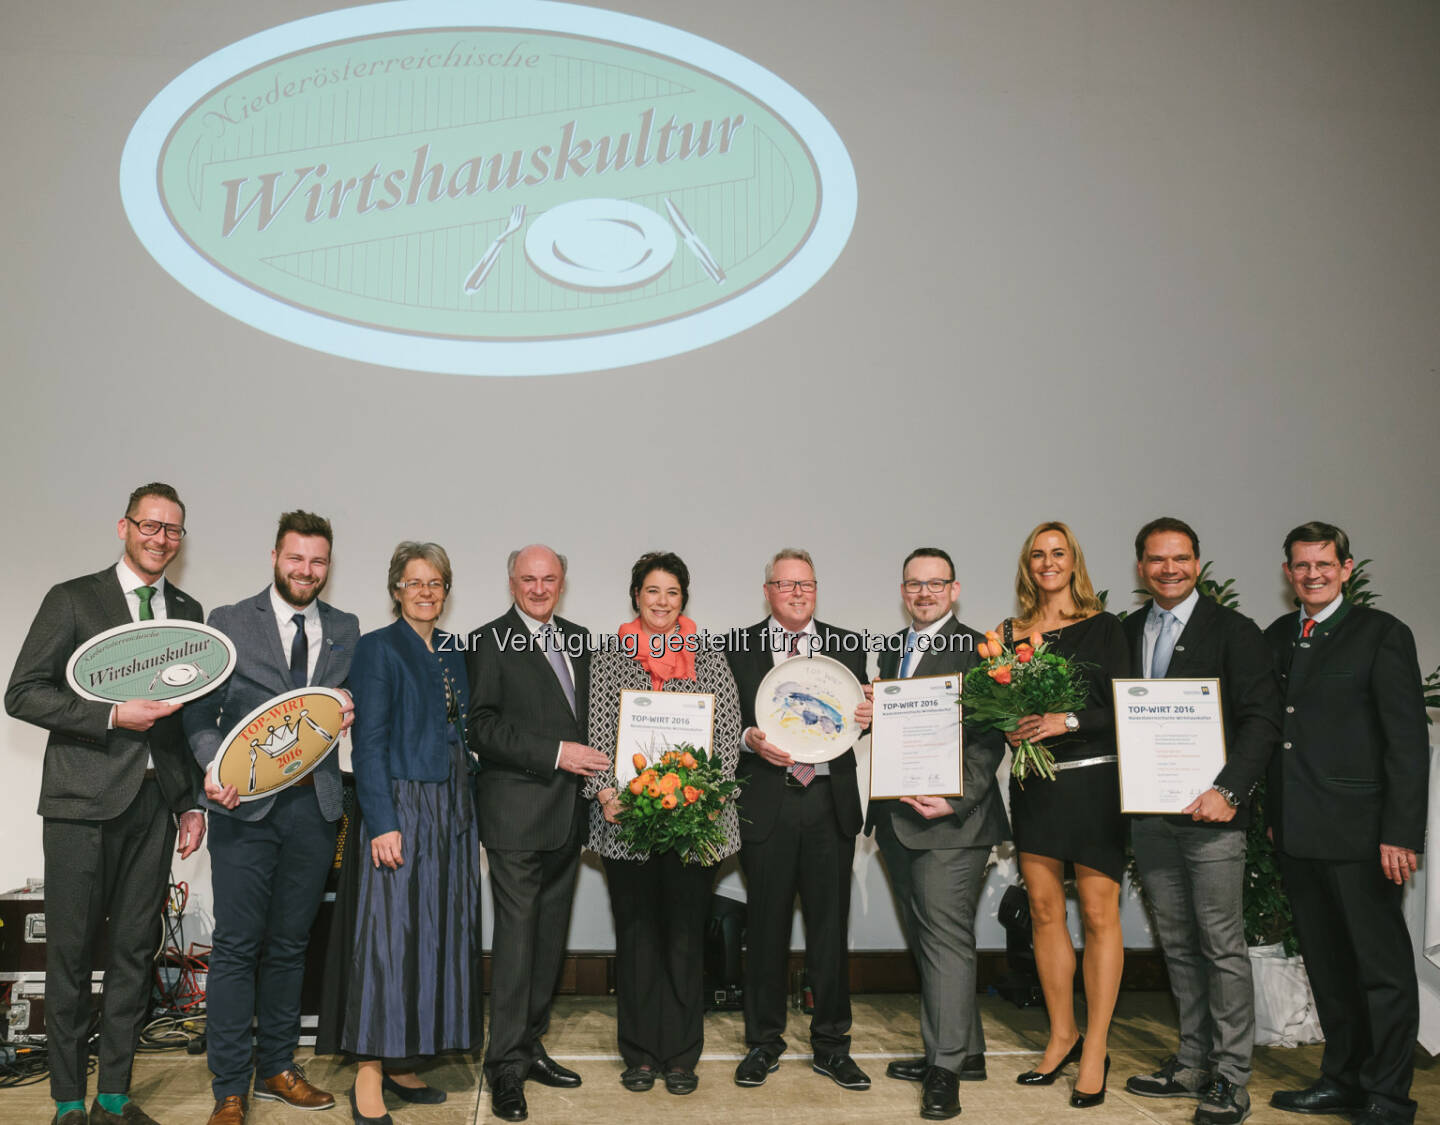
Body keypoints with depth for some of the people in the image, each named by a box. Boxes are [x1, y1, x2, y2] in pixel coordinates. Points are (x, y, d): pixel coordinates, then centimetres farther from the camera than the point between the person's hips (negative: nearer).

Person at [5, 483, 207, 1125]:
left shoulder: (188, 613, 13)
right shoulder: (72, 600, 1)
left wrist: (194, 801, 12)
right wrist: (113, 716, -15)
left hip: (155, 805, 4)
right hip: (85, 802, -4)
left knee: (135, 952, 8)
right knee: (71, 953, 3)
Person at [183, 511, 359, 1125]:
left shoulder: (345, 630, 11)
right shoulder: (229, 622, 2)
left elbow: (358, 701, 17)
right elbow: (201, 713, -1)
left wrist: (352, 715, -6)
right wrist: (216, 769, -18)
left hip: (314, 804, 3)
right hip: (247, 805, -3)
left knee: (290, 945, 13)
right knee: (236, 947, -1)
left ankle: (277, 1068, 27)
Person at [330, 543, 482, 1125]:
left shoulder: (453, 651, 14)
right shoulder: (378, 648, -5)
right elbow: (368, 744, -11)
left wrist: (470, 812, 11)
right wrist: (383, 823, -18)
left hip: (451, 812, 7)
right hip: (398, 808, -7)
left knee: (438, 934, 9)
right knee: (387, 934, -6)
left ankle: (404, 1063, 19)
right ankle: (368, 1077, 2)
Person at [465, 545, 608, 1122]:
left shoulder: (579, 640, 13)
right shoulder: (489, 642, -6)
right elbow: (481, 726, -13)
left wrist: (597, 770, 5)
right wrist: (555, 753, -19)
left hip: (569, 814, 6)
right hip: (518, 812, -6)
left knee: (550, 936, 13)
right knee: (517, 937, -3)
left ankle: (529, 1045, 27)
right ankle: (506, 1065, 7)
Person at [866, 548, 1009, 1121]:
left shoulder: (977, 650, -7)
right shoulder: (892, 651, 17)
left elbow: (988, 739, -13)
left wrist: (956, 799, -20)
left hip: (951, 820, -8)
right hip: (897, 817, 8)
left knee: (947, 938, -5)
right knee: (925, 939, 14)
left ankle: (946, 1068, 4)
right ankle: (966, 1051, 27)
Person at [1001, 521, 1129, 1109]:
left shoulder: (1102, 628, 0)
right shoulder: (1011, 632, 10)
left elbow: (1126, 707, -5)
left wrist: (1069, 720, -18)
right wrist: (1005, 729, -8)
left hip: (1094, 781, -3)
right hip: (1033, 785, 4)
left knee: (1099, 913, -1)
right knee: (1044, 911, 8)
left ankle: (1095, 1050, 9)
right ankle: (1062, 1036, 22)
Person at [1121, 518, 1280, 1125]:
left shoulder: (1233, 630, -5)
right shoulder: (1127, 632, 11)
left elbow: (1262, 718, -10)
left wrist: (1228, 791, -19)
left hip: (1209, 810, -5)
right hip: (1148, 815, 5)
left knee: (1222, 948, 0)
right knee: (1177, 945, 14)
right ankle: (1194, 1063, 26)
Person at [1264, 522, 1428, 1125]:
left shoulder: (1382, 634, -5)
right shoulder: (1277, 637, 13)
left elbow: (1408, 741, -9)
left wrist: (1401, 833, -15)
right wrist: (1272, 815, 9)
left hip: (1358, 832, -6)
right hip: (1294, 832, 6)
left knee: (1383, 967, 4)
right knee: (1326, 963, 15)